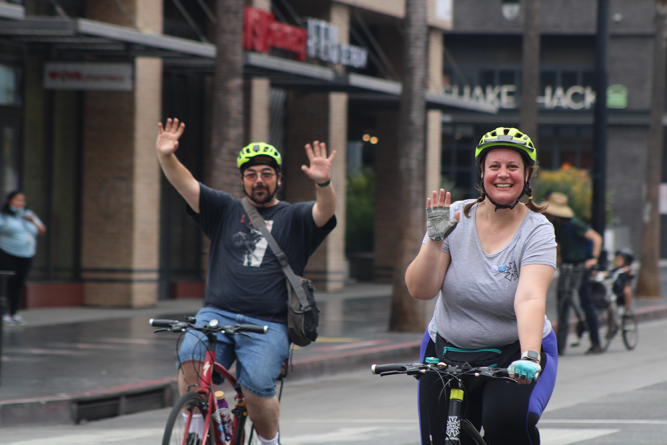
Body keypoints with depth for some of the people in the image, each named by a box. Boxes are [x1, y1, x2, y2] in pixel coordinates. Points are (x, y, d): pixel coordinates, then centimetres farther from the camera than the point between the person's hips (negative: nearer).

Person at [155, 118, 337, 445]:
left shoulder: (294, 219, 13)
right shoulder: (225, 210, 17)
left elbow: (325, 212, -9)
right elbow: (185, 184, 4)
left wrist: (323, 184, -31)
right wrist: (166, 157, -16)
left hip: (267, 325, -2)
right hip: (217, 314, 2)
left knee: (256, 391, -20)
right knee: (191, 362, -27)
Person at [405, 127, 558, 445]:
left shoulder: (537, 231, -11)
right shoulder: (455, 217, -4)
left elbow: (530, 299, -27)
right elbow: (420, 290, -9)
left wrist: (530, 356, -43)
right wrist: (435, 239, -24)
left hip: (513, 353, -3)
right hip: (447, 352, 3)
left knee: (508, 419, -29)